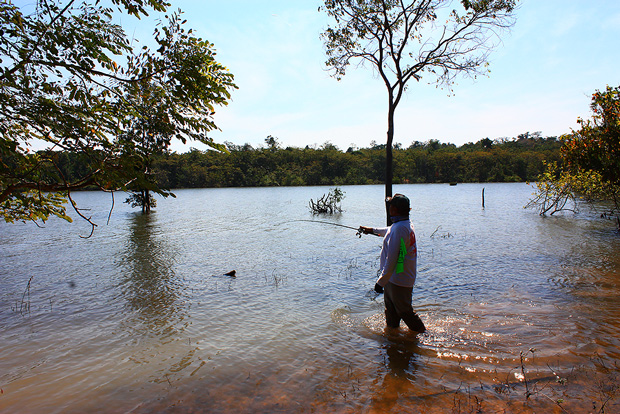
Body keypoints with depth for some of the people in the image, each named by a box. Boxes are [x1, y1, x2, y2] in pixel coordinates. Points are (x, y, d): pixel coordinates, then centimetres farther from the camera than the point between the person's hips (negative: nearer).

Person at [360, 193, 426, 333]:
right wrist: (373, 230, 43)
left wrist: (381, 281, -22)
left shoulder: (399, 228, -25)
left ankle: (423, 334, 20)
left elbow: (391, 259, -27)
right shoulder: (407, 223, 6)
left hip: (398, 279, -10)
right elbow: (389, 231, 30)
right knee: (391, 310, 22)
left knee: (404, 311, 5)